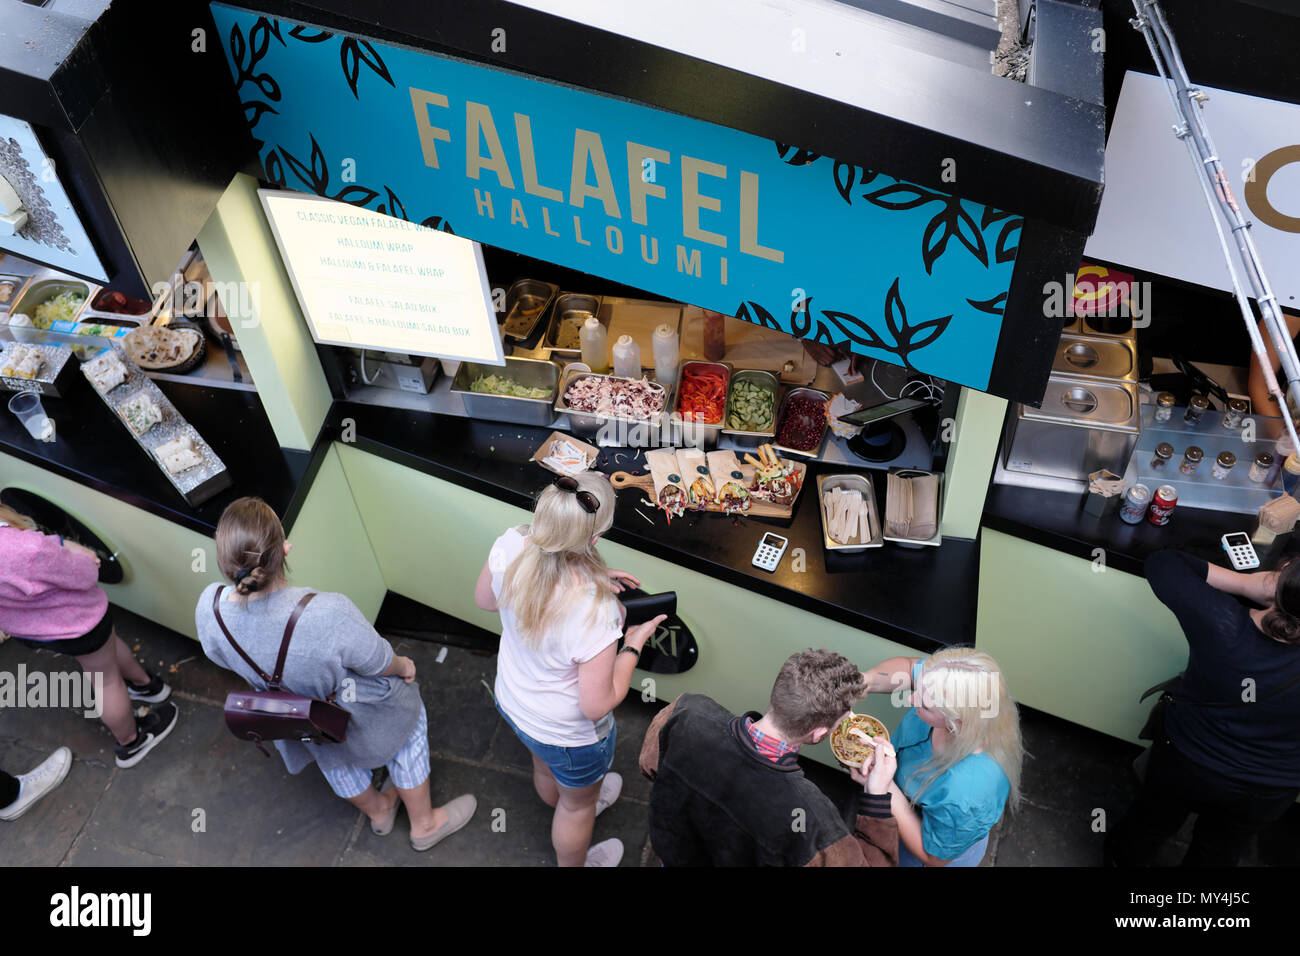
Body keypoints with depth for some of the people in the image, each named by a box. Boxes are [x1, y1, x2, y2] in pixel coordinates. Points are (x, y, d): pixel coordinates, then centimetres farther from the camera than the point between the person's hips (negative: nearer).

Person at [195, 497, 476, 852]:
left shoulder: (209, 609, -30)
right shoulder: (328, 614, -46)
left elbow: (222, 658, -7)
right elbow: (376, 663, -25)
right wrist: (403, 667, -1)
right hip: (353, 716, -4)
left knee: (333, 758, 35)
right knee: (408, 719, 29)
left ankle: (378, 811, 65)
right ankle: (425, 824, 46)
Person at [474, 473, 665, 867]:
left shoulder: (509, 547, -28)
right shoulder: (595, 611, -43)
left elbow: (486, 599, -5)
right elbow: (597, 706, -30)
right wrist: (634, 644, -16)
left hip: (510, 701, 6)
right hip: (568, 735, -6)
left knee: (546, 768, 39)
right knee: (577, 801, 29)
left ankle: (567, 815, 72)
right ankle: (573, 864, 61)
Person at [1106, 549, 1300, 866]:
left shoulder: (1217, 619, -35)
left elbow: (1162, 563, -22)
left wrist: (1246, 584, -24)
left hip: (1184, 763, 0)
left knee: (1153, 821, 31)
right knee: (1217, 853, 31)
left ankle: (1124, 858, 57)